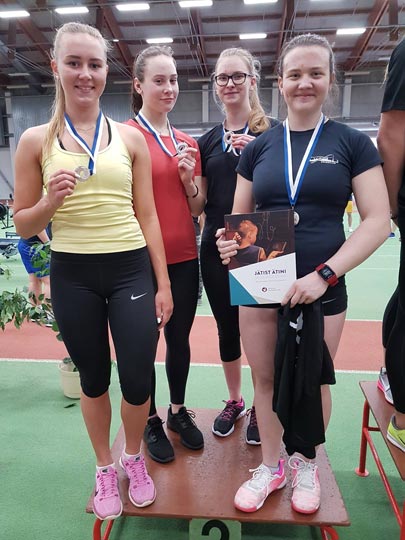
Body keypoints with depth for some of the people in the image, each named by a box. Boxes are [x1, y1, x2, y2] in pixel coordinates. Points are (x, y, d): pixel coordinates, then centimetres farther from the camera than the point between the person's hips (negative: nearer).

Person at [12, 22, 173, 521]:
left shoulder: (130, 138, 4)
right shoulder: (36, 141, 2)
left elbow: (147, 217, 4)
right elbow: (23, 225, 4)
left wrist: (163, 284, 2)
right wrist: (51, 201, -17)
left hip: (131, 270, 1)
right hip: (72, 276, 0)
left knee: (138, 380, 3)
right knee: (93, 380, 15)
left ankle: (133, 457, 37)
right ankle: (104, 468, 41)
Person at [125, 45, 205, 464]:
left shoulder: (187, 143, 9)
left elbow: (197, 209, 10)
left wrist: (189, 178, -7)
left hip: (183, 259, 5)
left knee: (180, 338, 17)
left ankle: (178, 411, 39)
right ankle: (151, 421, 33)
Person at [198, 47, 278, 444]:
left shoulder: (273, 131, 0)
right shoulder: (208, 141, 12)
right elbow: (201, 202, 12)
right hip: (217, 250, 4)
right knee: (227, 329, 13)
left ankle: (260, 408, 29)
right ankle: (234, 402, 35)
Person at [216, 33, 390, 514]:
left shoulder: (352, 143, 0)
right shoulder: (259, 147, 6)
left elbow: (377, 221, -6)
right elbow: (239, 219, 9)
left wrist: (324, 274, -16)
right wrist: (229, 243, -14)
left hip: (320, 288, -1)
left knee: (314, 380, 14)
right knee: (265, 378, 11)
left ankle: (306, 465, 40)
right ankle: (270, 467, 35)